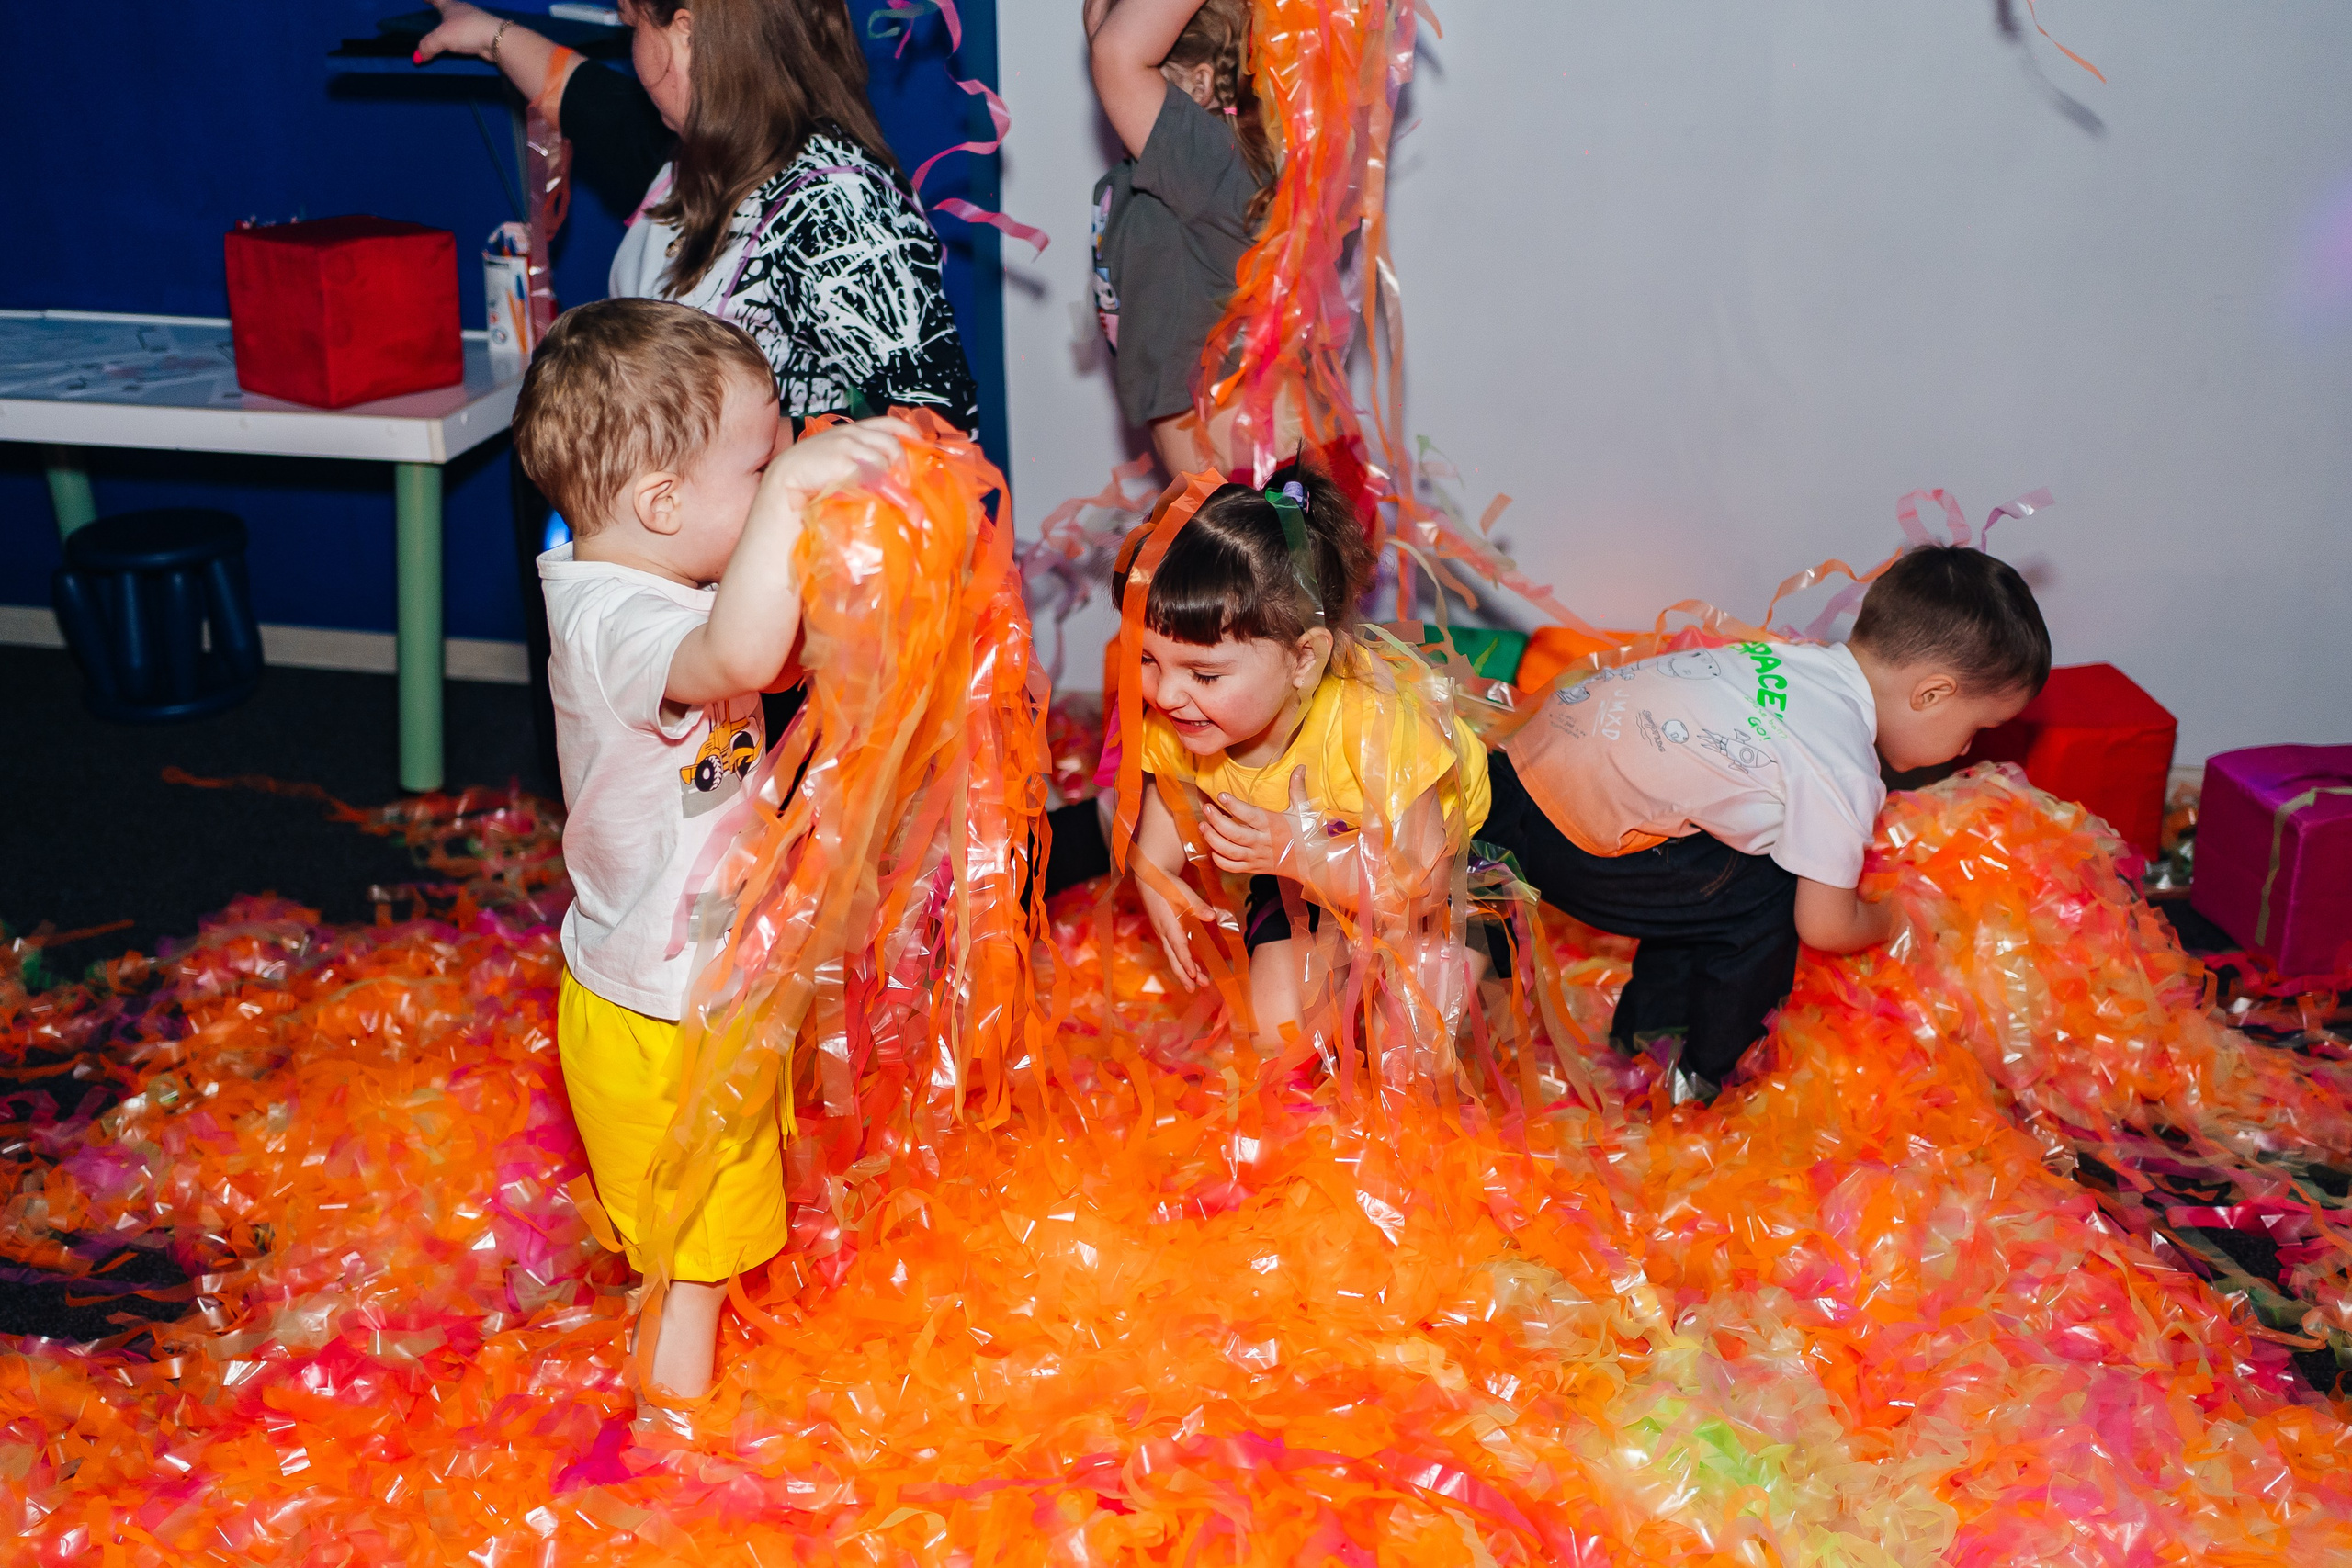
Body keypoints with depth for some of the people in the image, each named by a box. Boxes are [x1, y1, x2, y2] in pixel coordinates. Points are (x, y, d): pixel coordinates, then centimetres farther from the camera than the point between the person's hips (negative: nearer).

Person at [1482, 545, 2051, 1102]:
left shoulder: (1805, 658, 6)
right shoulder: (1844, 773, -17)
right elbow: (1825, 927, -7)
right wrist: (1894, 918, 13)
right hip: (1570, 841, -9)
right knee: (1765, 900, -3)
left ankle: (1647, 1027, 34)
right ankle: (1700, 1081, 14)